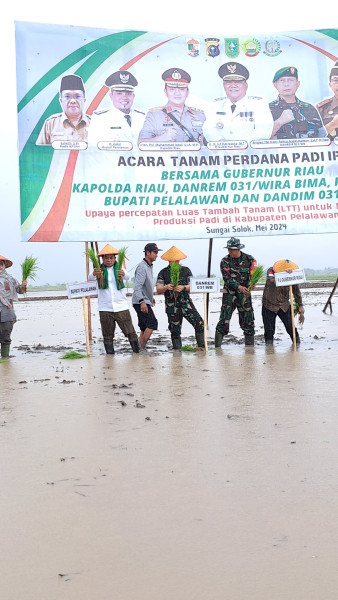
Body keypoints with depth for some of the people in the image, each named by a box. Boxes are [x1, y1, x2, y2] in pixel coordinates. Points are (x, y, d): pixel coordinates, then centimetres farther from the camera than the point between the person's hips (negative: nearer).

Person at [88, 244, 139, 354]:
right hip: (105, 308, 0)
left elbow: (127, 277, -15)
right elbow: (90, 278, -14)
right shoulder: (100, 270, 4)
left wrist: (124, 274, -40)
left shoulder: (119, 269, 4)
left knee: (130, 332, 1)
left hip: (121, 307, 0)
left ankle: (137, 352, 11)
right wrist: (94, 274, -39)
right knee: (107, 335, 4)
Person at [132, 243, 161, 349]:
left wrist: (151, 297, 33)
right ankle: (142, 347, -16)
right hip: (141, 302, -10)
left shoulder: (149, 266, 17)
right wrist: (142, 301, -32)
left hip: (145, 302, 10)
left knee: (144, 327, 8)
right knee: (152, 322, -17)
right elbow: (137, 286, -24)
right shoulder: (142, 267, -16)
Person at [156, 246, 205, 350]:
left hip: (186, 303, 0)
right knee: (175, 330, 4)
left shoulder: (186, 270, 8)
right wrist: (166, 287, -23)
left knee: (199, 323, -11)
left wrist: (183, 287, -20)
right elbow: (158, 290, -2)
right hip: (171, 306, 0)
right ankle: (177, 350, 14)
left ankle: (202, 346, -1)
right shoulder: (163, 273, 5)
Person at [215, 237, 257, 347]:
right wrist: (239, 287, -25)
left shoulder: (249, 259, 3)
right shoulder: (225, 261, -2)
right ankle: (217, 344, -5)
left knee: (247, 316, 3)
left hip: (245, 292, 2)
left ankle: (250, 344, 15)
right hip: (229, 292, -2)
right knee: (225, 315, -10)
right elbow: (227, 278, -11)